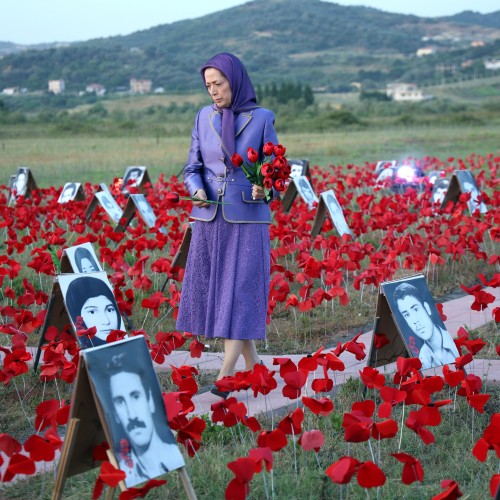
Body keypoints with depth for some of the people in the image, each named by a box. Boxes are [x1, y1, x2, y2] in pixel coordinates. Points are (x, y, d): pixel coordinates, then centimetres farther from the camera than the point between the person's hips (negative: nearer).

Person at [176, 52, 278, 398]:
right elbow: (193, 168, 8)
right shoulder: (204, 117, 7)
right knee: (215, 292, 7)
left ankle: (225, 377, -10)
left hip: (247, 220, -4)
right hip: (210, 219, 4)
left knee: (240, 293, -8)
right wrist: (197, 191, -14)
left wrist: (264, 190, -22)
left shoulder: (262, 118, -2)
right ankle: (253, 366, 21)